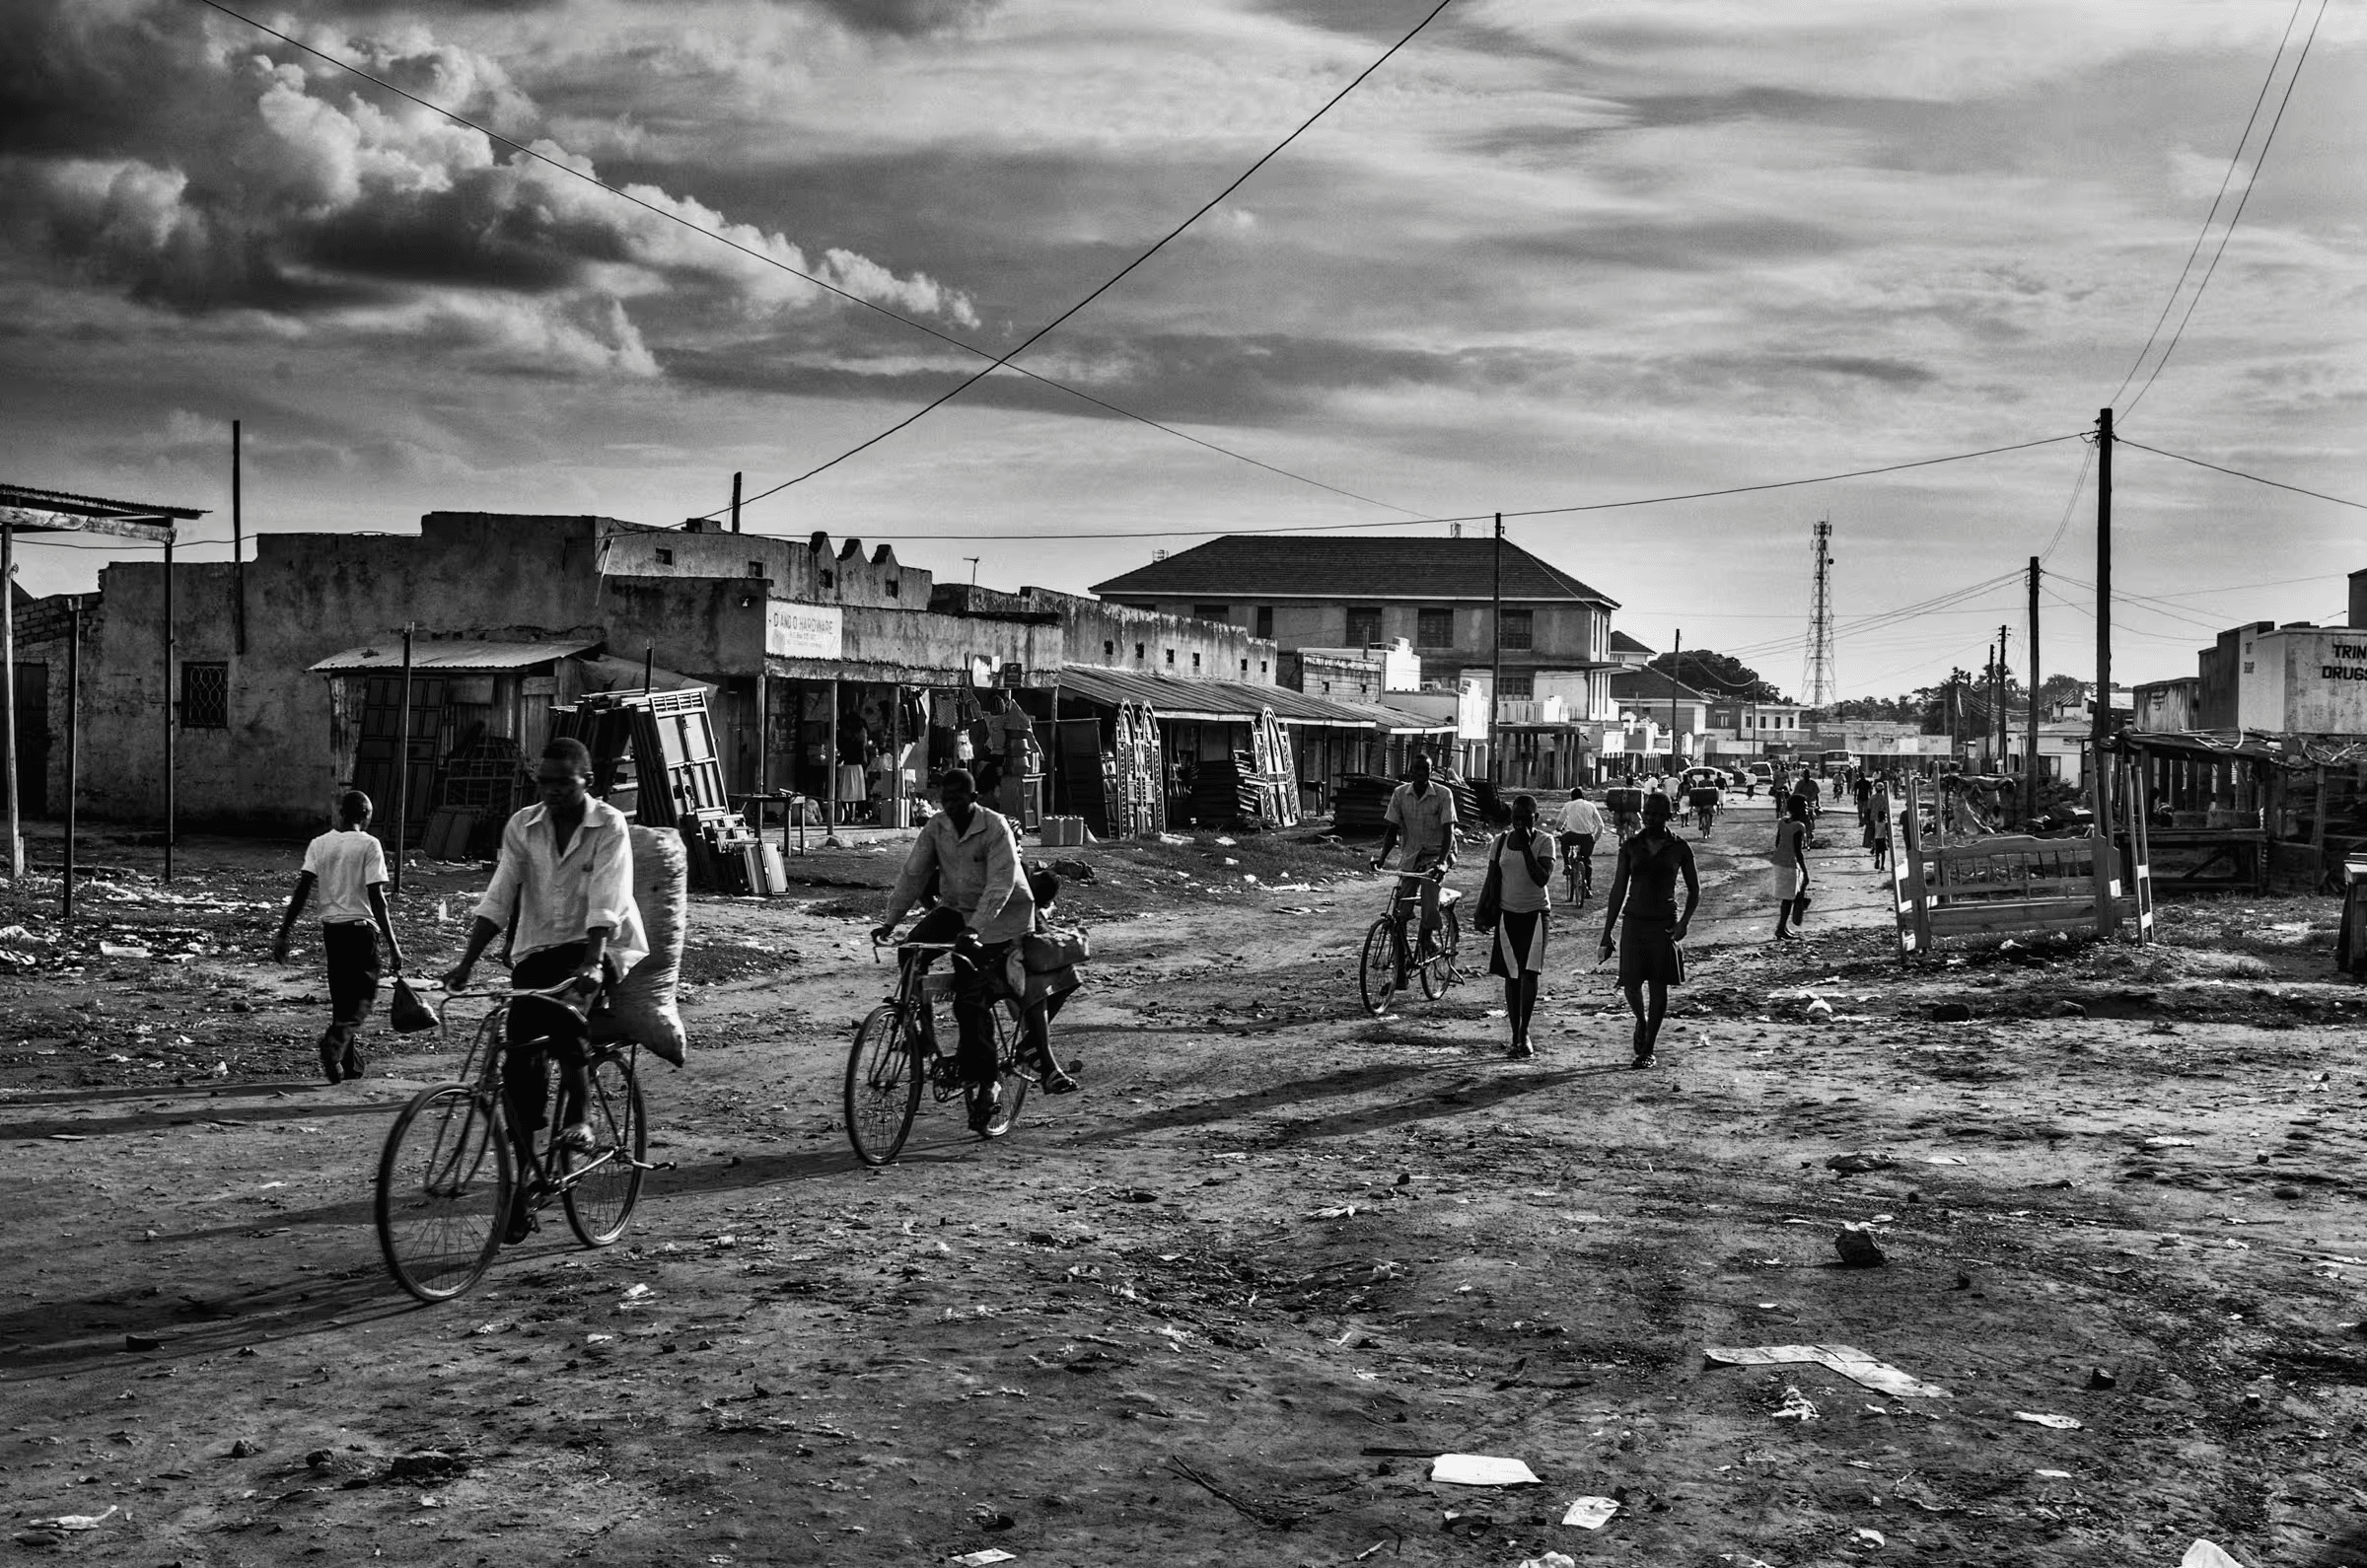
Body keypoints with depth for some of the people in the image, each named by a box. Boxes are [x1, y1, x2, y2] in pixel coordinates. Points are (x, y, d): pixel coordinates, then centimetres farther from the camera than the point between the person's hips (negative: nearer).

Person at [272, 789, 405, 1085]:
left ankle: (351, 1064, 16)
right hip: (361, 927, -5)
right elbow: (376, 898, -12)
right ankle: (336, 1039, -21)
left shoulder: (319, 844, 6)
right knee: (365, 994, 4)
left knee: (342, 996, 14)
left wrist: (283, 935, 1)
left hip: (331, 927, 5)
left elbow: (302, 890, -2)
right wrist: (392, 945, -11)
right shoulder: (369, 845, -7)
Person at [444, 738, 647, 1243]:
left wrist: (590, 964, -35)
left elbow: (604, 903, -21)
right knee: (519, 1068, -6)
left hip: (601, 947, -4)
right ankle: (525, 1180, 7)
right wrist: (466, 962, -14)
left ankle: (577, 1120, -15)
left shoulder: (609, 826, -10)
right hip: (537, 950, 4)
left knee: (566, 1010, -35)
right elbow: (498, 899, -2)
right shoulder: (522, 827, 3)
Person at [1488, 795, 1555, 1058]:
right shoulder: (1501, 840, 4)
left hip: (1536, 913, -3)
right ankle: (1515, 1035, 12)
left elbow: (1542, 879, -18)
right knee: (1511, 976, 4)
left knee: (1529, 973, -11)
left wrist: (1526, 847, -21)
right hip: (1507, 914, 3)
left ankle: (1524, 1034, -1)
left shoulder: (1544, 842, -6)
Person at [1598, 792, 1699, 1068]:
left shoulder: (1679, 848, 0)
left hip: (1664, 924, -1)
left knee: (1658, 988, -1)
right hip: (1634, 921, 1)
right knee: (1631, 985, -5)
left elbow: (1694, 890, 7)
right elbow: (1618, 891, 6)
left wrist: (1684, 921, -9)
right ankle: (1641, 1021, 29)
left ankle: (1648, 1050, 8)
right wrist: (1607, 934, 4)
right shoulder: (1630, 847, 3)